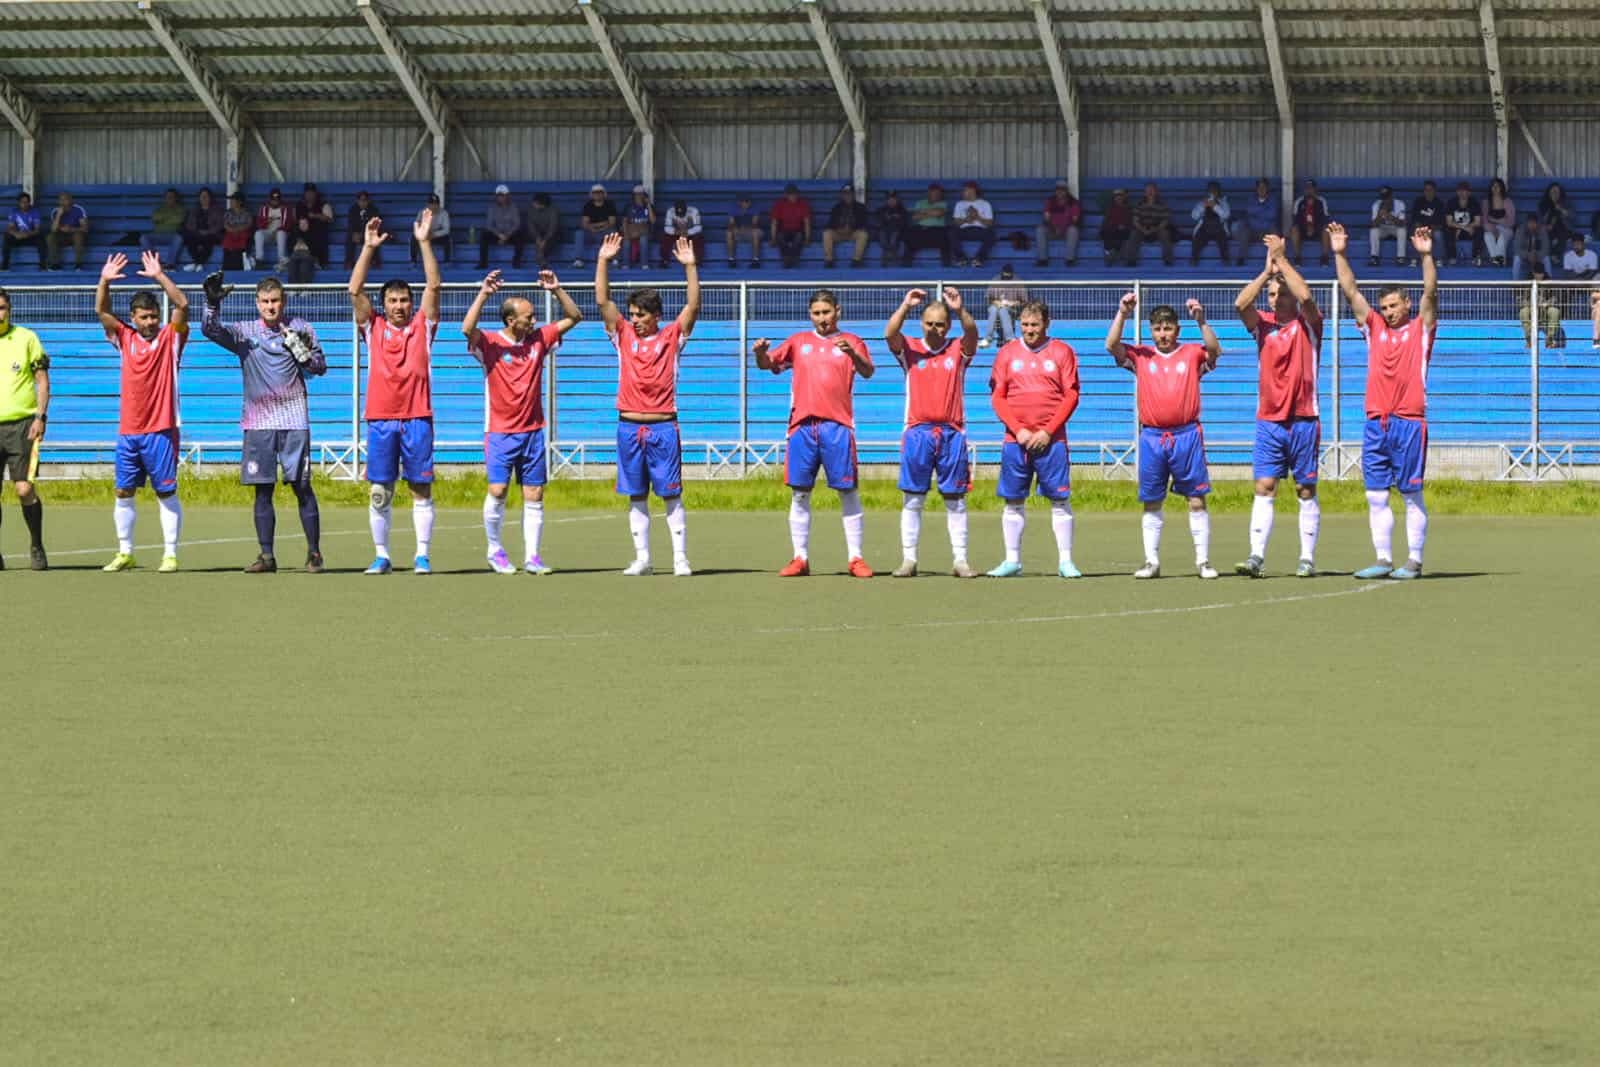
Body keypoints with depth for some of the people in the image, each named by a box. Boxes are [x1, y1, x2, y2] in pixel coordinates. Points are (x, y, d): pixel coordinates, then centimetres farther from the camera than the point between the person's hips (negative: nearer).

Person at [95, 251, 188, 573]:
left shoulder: (170, 337, 2)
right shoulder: (125, 338, 10)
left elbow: (182, 305, -11)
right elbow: (102, 311, 2)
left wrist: (159, 277, -18)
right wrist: (104, 281, -12)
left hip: (161, 430, -4)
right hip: (128, 431, 4)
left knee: (167, 494, -2)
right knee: (123, 493, 6)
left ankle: (170, 555, 0)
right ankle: (125, 553, 14)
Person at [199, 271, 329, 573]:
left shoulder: (300, 328, 6)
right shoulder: (245, 332, 8)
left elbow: (320, 367, 10)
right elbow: (210, 330, -4)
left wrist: (302, 352, -10)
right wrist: (213, 303, -21)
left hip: (294, 421, -2)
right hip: (258, 422, 2)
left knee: (302, 487, -4)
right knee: (262, 489, 2)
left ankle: (314, 553, 2)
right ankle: (266, 555, 6)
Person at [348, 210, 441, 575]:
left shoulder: (422, 327, 8)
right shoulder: (373, 328, 9)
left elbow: (433, 286, -1)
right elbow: (355, 290, 0)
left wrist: (425, 242, -7)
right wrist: (368, 248, -6)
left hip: (417, 418, -1)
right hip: (380, 420, 1)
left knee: (421, 490, 1)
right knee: (380, 493, 1)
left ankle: (423, 556, 4)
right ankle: (381, 556, 7)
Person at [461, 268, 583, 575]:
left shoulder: (538, 340, 6)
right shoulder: (490, 343, -6)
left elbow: (573, 317, 10)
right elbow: (468, 329, -26)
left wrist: (557, 290, -3)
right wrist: (484, 294, -29)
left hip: (533, 431, 4)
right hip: (501, 432, -4)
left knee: (534, 496, 2)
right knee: (497, 490, -12)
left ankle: (532, 556, 7)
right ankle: (495, 550, 6)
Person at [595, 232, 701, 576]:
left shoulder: (671, 337, 3)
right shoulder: (623, 335, 8)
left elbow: (693, 306, -7)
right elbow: (602, 301, 2)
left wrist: (690, 267, -14)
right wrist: (603, 261, -6)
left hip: (663, 427, -3)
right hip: (629, 427, 3)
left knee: (672, 495, -2)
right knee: (636, 498, 5)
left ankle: (680, 559, -2)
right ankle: (642, 559, 10)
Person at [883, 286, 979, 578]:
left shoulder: (958, 351, 7)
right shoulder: (910, 349, 6)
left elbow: (972, 334, -12)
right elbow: (890, 334, -12)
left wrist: (960, 310, -30)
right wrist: (906, 306, -25)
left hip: (951, 432, 1)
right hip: (918, 431, -1)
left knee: (955, 500, 4)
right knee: (912, 499, 0)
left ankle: (960, 560, 7)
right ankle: (908, 560, 3)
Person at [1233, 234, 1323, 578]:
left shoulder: (1308, 324, 0)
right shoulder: (1263, 324, 7)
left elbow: (1306, 296, -19)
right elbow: (1241, 304, -11)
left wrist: (1282, 260, -13)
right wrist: (1267, 270, -10)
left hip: (1303, 419, -2)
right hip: (1269, 420, 2)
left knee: (1306, 490, 2)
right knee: (1264, 488, -5)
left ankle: (1308, 559, 6)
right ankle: (1256, 556, -11)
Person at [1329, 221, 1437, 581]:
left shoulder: (1420, 329, 5)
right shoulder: (1374, 327, 14)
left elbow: (1431, 294, -8)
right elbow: (1350, 291, 10)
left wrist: (1426, 257, -20)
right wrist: (1340, 254, 2)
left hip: (1409, 423, -5)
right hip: (1376, 423, 5)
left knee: (1411, 495, -2)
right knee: (1376, 496, 4)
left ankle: (1413, 561, 1)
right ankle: (1384, 561, 9)